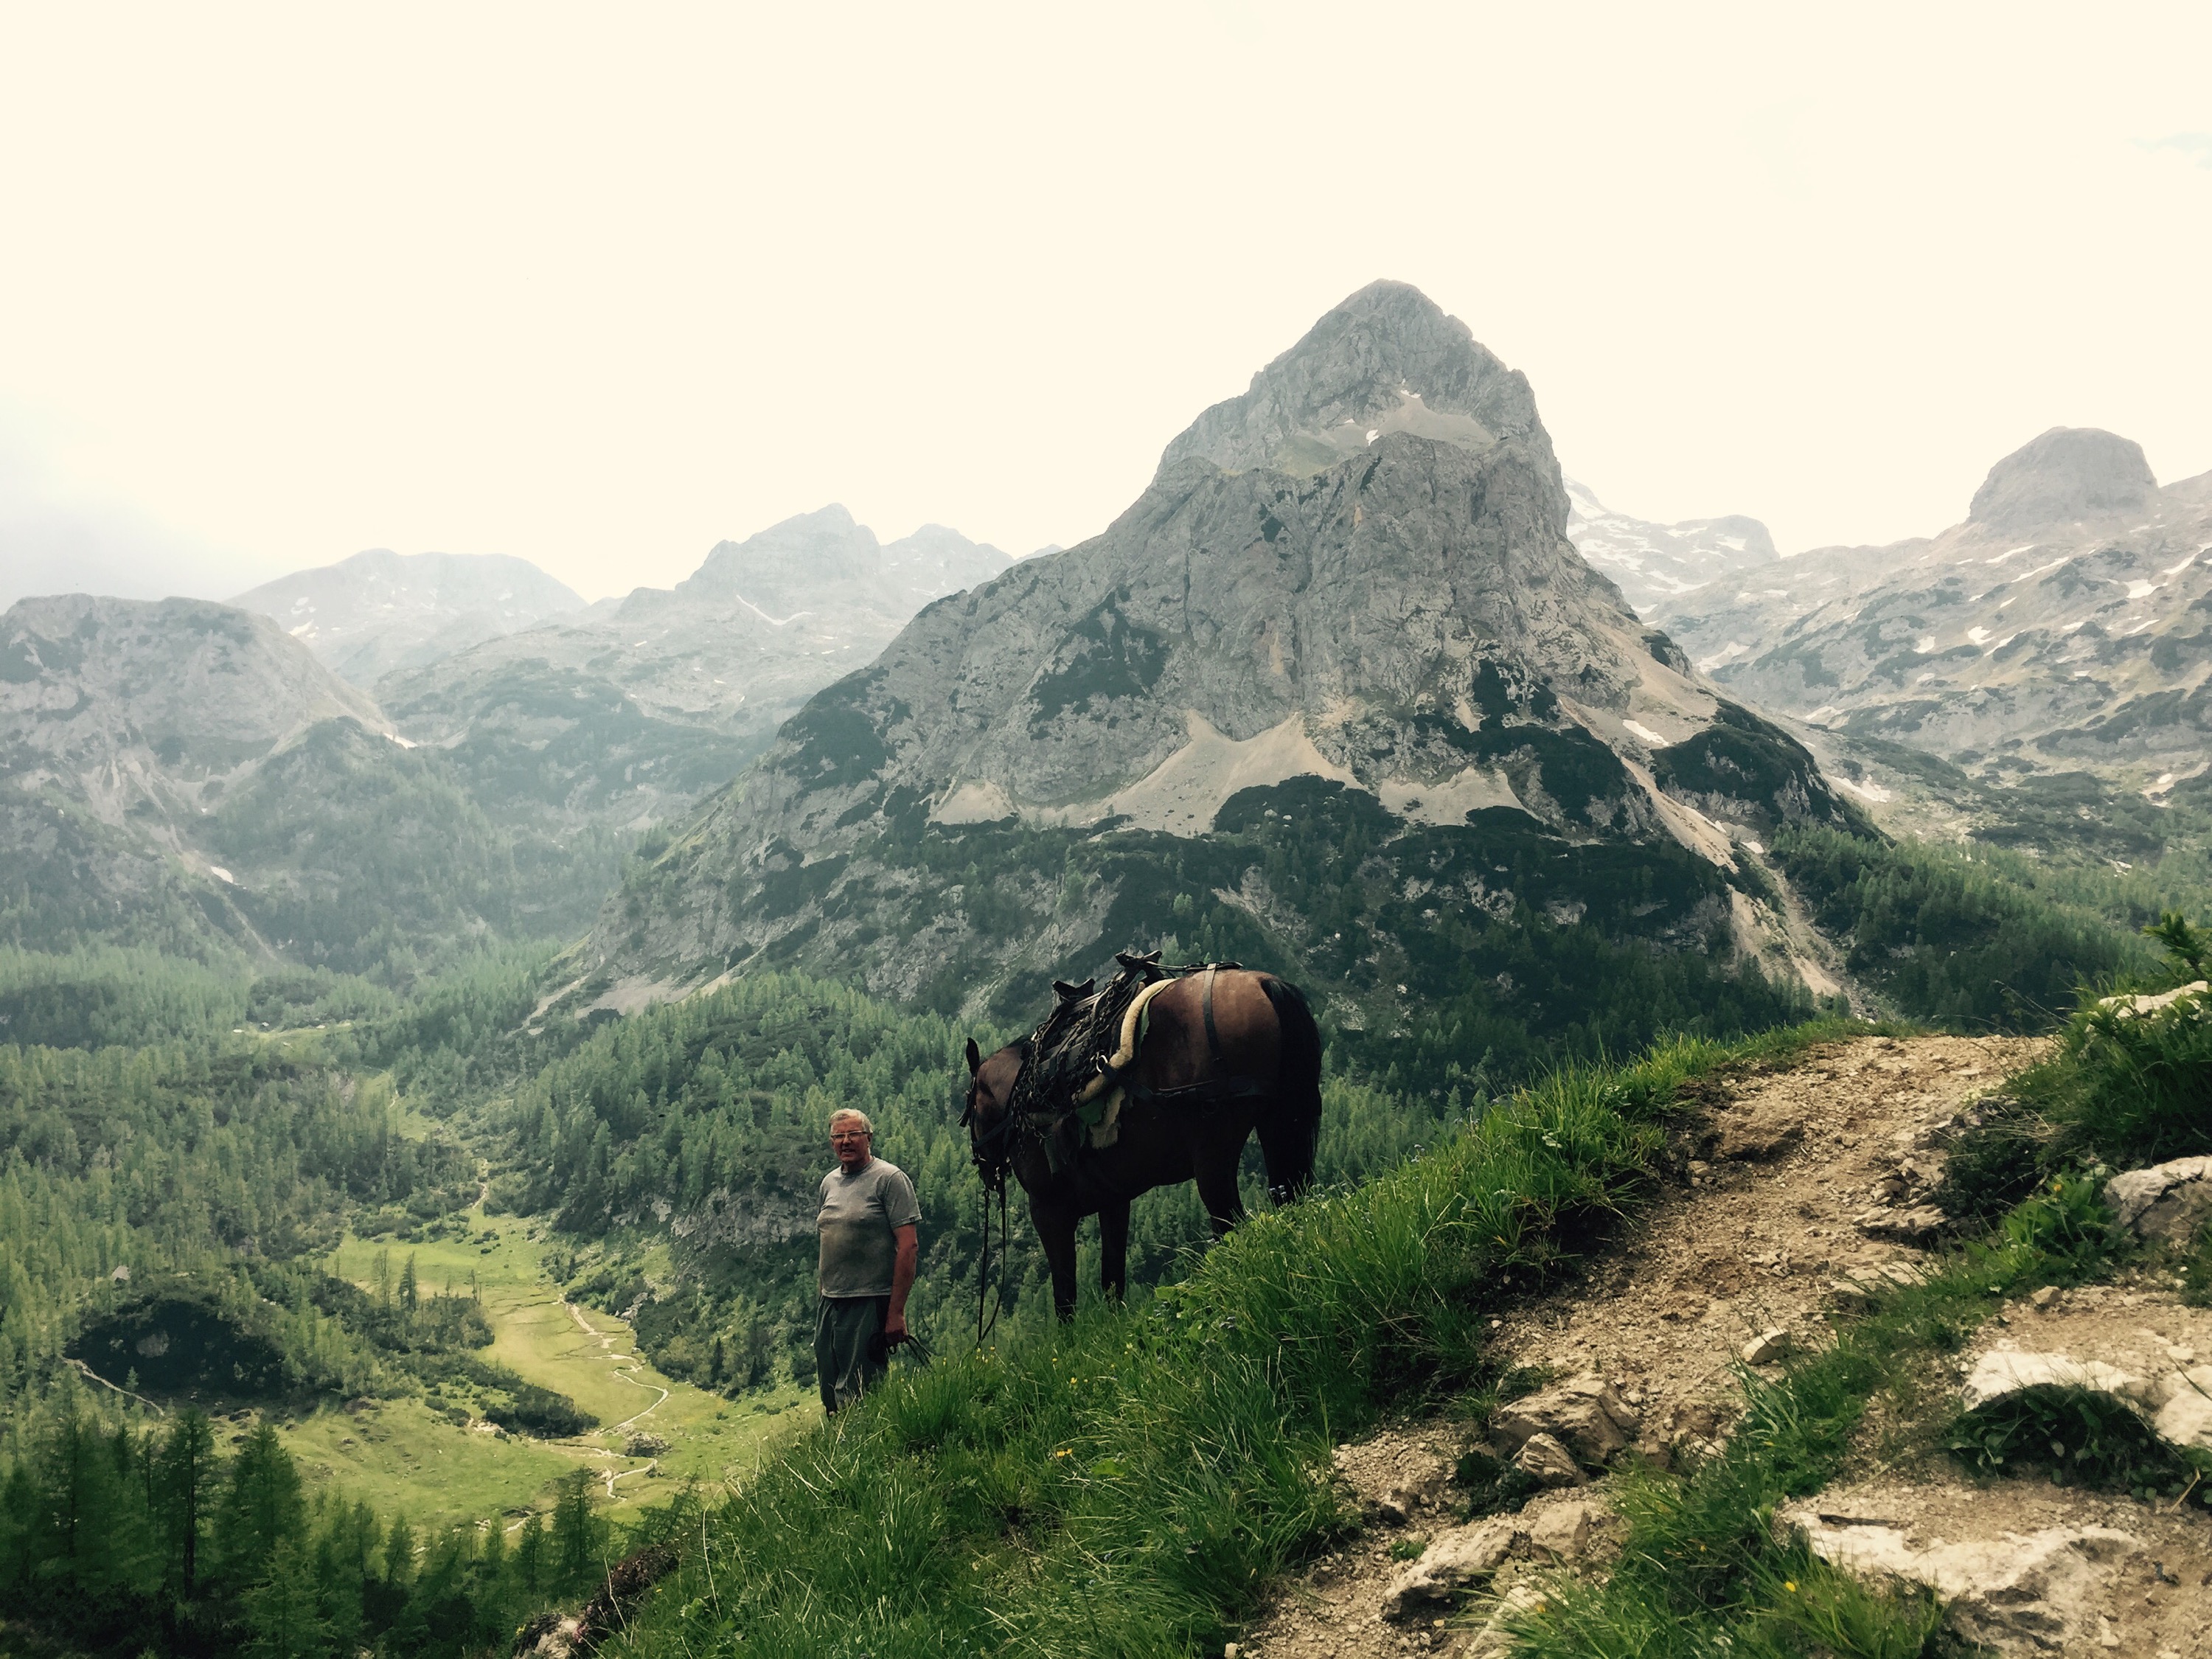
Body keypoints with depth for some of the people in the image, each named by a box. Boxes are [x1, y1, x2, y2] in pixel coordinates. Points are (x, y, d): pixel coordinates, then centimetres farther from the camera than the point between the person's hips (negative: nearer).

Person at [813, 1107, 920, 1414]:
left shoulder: (890, 1179, -7)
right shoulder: (829, 1183, 15)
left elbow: (908, 1246, -13)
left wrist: (897, 1312, -18)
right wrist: (822, 1293, 11)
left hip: (870, 1304, -7)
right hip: (829, 1305, 7)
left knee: (857, 1400, -6)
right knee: (831, 1398, 10)